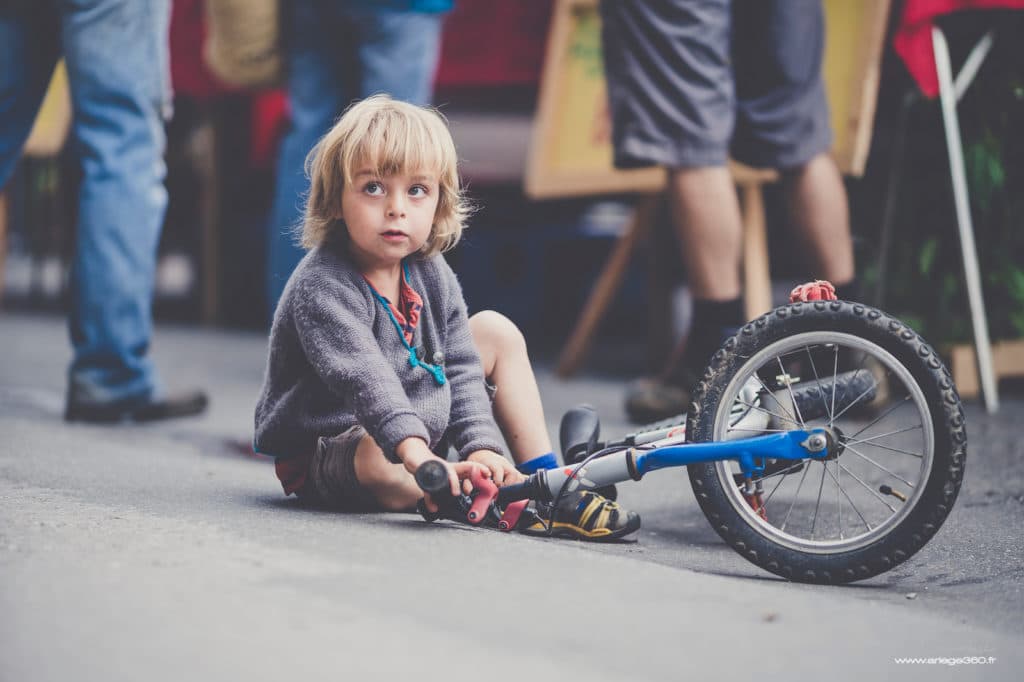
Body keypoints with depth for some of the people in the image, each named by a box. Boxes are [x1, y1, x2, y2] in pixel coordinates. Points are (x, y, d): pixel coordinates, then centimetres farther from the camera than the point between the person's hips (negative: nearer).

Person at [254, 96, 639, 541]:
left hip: (419, 431, 9)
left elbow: (460, 367, -1)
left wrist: (481, 447, -18)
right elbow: (365, 379, -39)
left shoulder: (431, 274, 0)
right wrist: (417, 455, -53)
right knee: (382, 465, -44)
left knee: (496, 330, 7)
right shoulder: (322, 287, -26)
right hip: (329, 450, -8)